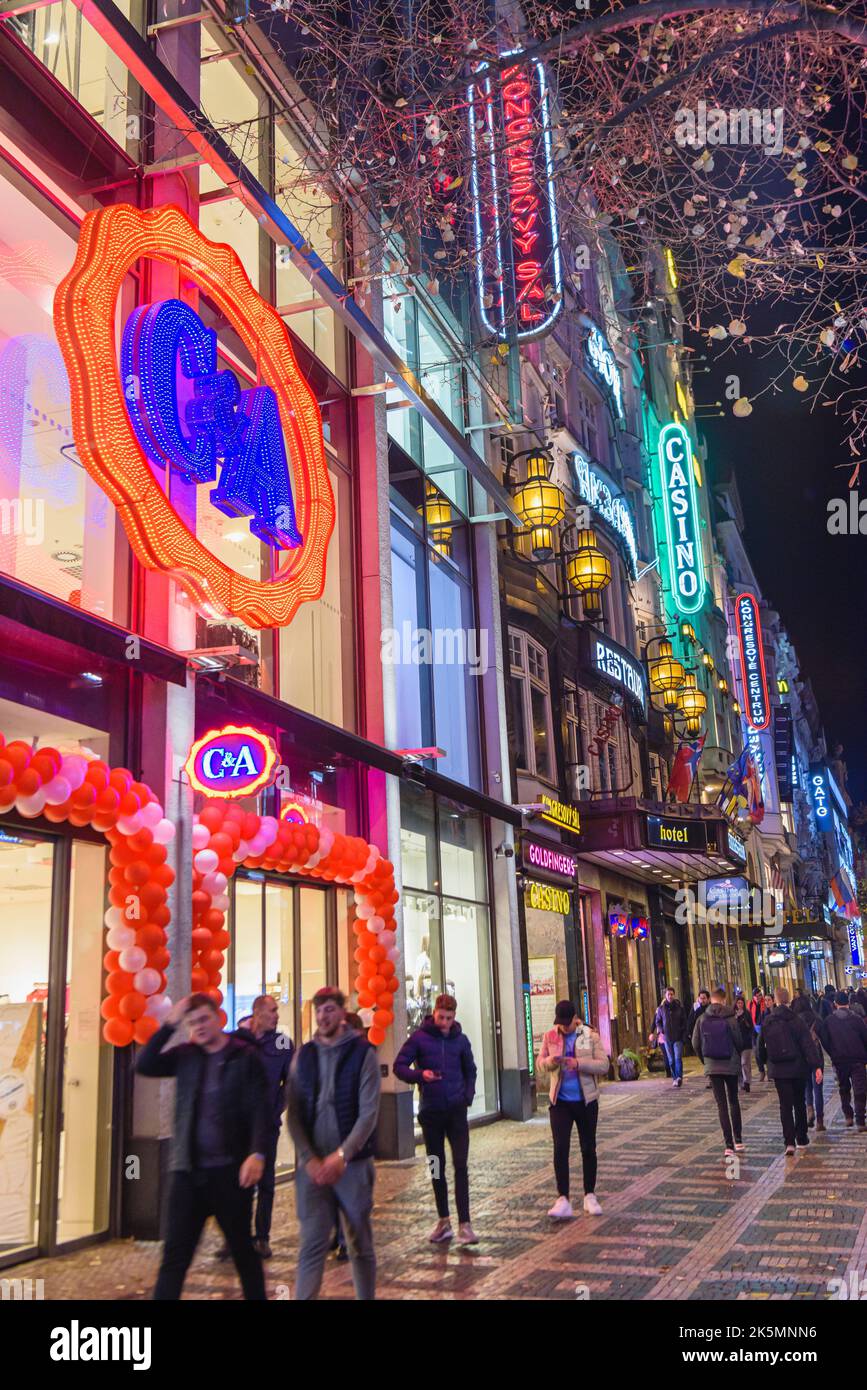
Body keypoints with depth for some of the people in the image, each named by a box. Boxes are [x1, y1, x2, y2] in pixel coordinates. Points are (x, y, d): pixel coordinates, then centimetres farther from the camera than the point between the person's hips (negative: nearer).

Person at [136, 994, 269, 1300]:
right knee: (175, 1256, 1)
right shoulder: (186, 1055, 7)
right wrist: (169, 1025, -11)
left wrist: (257, 1154, -22)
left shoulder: (246, 1057, -4)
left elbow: (259, 1110, -9)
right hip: (188, 1170, 3)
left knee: (242, 1250, 12)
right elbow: (144, 1066, -6)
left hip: (230, 1170, -3)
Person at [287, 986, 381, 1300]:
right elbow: (294, 1113, 2)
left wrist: (341, 1156, -18)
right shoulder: (303, 1055, 6)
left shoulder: (362, 1053, -2)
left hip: (353, 1163, -1)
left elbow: (369, 1112, -9)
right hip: (312, 1165, 2)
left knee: (360, 1244, 10)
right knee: (312, 1245, -3)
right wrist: (310, 1159, -10)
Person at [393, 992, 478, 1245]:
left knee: (460, 1165, -6)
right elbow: (399, 1066, -4)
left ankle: (464, 1224, -4)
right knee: (437, 1168, 10)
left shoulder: (460, 1039, 4)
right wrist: (420, 1075, -22)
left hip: (456, 1110, 1)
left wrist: (468, 1096, 1)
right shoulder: (419, 1037, -4)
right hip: (430, 1111, 0)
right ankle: (443, 1221, 22)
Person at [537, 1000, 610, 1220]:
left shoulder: (591, 1036, -6)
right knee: (560, 1148, -8)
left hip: (586, 1100, 0)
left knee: (588, 1148, 11)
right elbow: (540, 1063, 5)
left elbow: (604, 1065, -10)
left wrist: (579, 1063, -24)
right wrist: (550, 1061, -18)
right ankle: (563, 1200, -6)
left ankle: (590, 1196, 25)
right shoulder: (550, 1036, 0)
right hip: (560, 1101, 1)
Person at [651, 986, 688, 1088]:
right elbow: (657, 1021, 13)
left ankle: (679, 1077, -16)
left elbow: (684, 1022, 5)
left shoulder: (679, 1007, 0)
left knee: (678, 1057, -15)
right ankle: (675, 1078, 16)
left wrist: (683, 1035, -2)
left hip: (678, 1037, -2)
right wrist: (661, 1031, -3)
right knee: (671, 1060, 7)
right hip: (667, 1038, 2)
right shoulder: (661, 1008, 4)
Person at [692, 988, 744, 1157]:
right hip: (731, 1066, 0)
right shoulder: (730, 1018, -9)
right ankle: (738, 1141, 17)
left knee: (721, 1105, 5)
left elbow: (695, 1044, -2)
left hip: (712, 1067, 0)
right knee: (733, 1101, 18)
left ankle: (729, 1145, 0)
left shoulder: (702, 1019, -3)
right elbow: (738, 1042, -6)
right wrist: (738, 1060, 13)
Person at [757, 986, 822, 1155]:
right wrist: (816, 1066, -18)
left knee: (785, 1105, 1)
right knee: (800, 1103, 15)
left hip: (778, 1071, 1)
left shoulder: (767, 1023, -1)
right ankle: (802, 1139, 24)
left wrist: (766, 1062, 27)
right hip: (798, 1068, 0)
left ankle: (789, 1142, -10)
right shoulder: (796, 1020, -8)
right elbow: (808, 1045, -15)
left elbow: (762, 1047, 9)